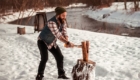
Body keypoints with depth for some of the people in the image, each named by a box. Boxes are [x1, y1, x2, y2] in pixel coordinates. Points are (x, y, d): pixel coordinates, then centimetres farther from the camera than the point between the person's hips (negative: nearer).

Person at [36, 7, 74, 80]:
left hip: (52, 42, 7)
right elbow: (58, 35, -43)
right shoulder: (51, 22, -36)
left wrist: (67, 42, -33)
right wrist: (68, 43, -49)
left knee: (60, 57, 6)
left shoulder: (63, 22, -11)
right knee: (44, 58, -20)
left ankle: (61, 74, 25)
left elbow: (64, 33, -14)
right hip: (42, 41, -7)